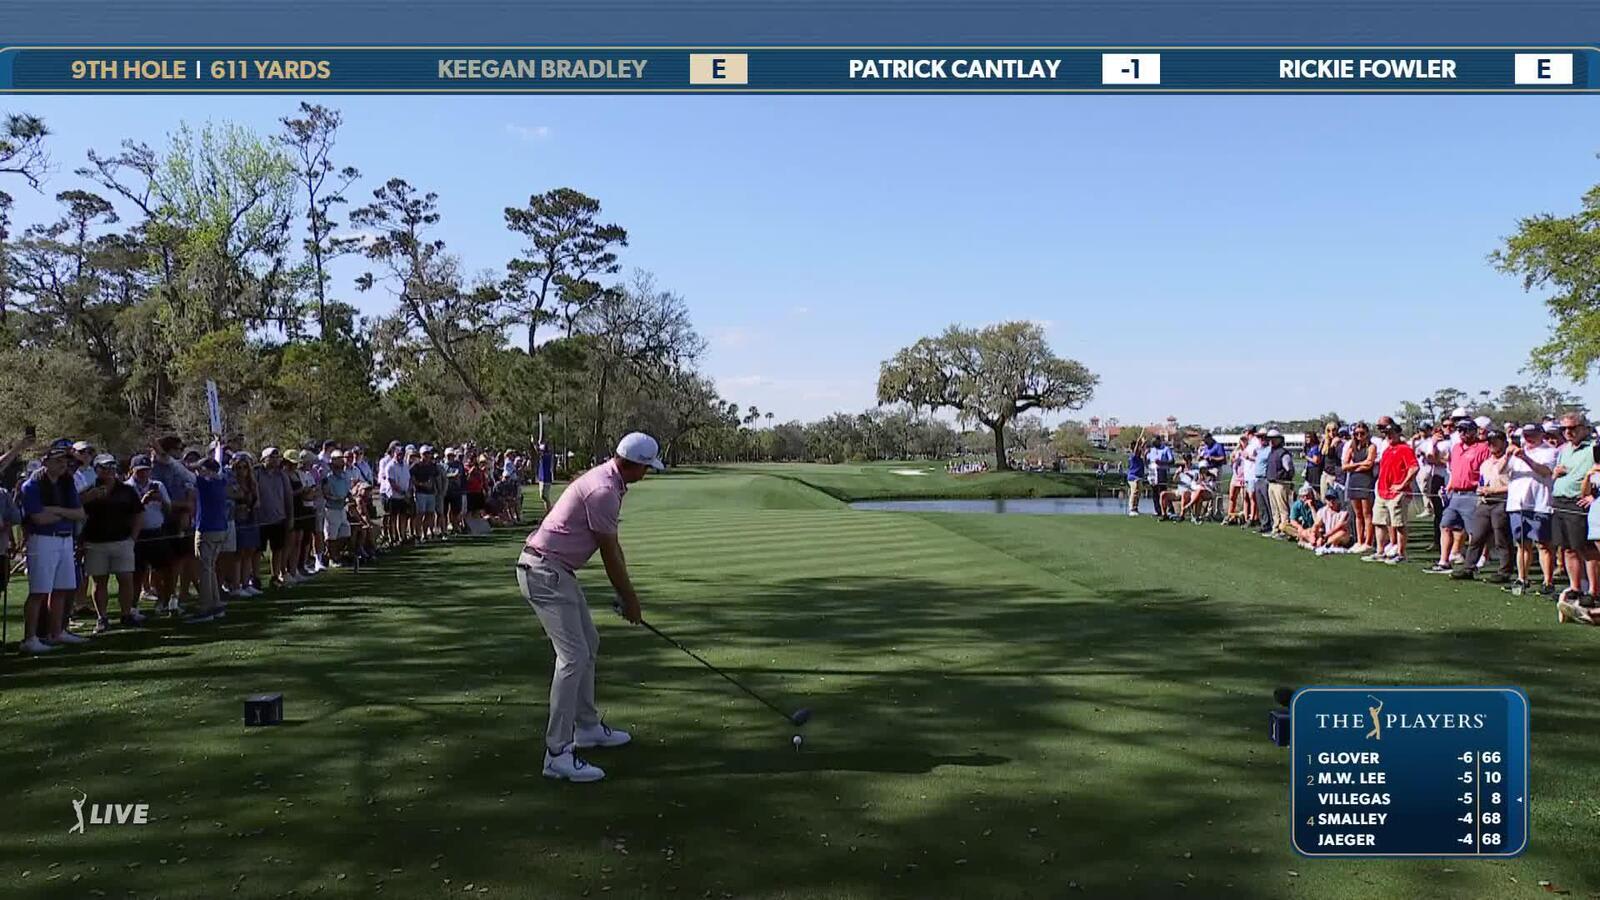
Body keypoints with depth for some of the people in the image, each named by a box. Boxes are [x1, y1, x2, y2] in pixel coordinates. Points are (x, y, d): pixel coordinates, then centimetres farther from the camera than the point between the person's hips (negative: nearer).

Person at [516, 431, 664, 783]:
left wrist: (626, 593, 17)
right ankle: (558, 753, -12)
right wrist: (629, 599, -1)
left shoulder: (608, 482, 11)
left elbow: (613, 546, 17)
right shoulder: (603, 490, -21)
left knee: (588, 644, 19)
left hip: (558, 570, 11)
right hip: (545, 572, -11)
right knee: (573, 655, -14)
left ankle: (587, 726, 31)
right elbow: (609, 553, -14)